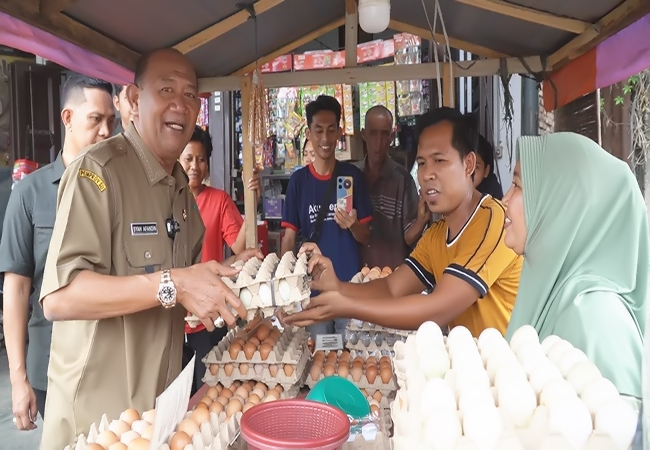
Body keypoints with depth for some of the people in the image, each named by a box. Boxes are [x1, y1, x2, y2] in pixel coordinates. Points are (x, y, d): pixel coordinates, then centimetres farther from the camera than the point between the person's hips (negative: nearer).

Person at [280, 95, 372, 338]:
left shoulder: (353, 175, 0)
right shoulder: (298, 180, 0)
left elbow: (366, 237, 2)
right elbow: (289, 239, 0)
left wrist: (353, 225, -20)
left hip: (350, 287, 0)